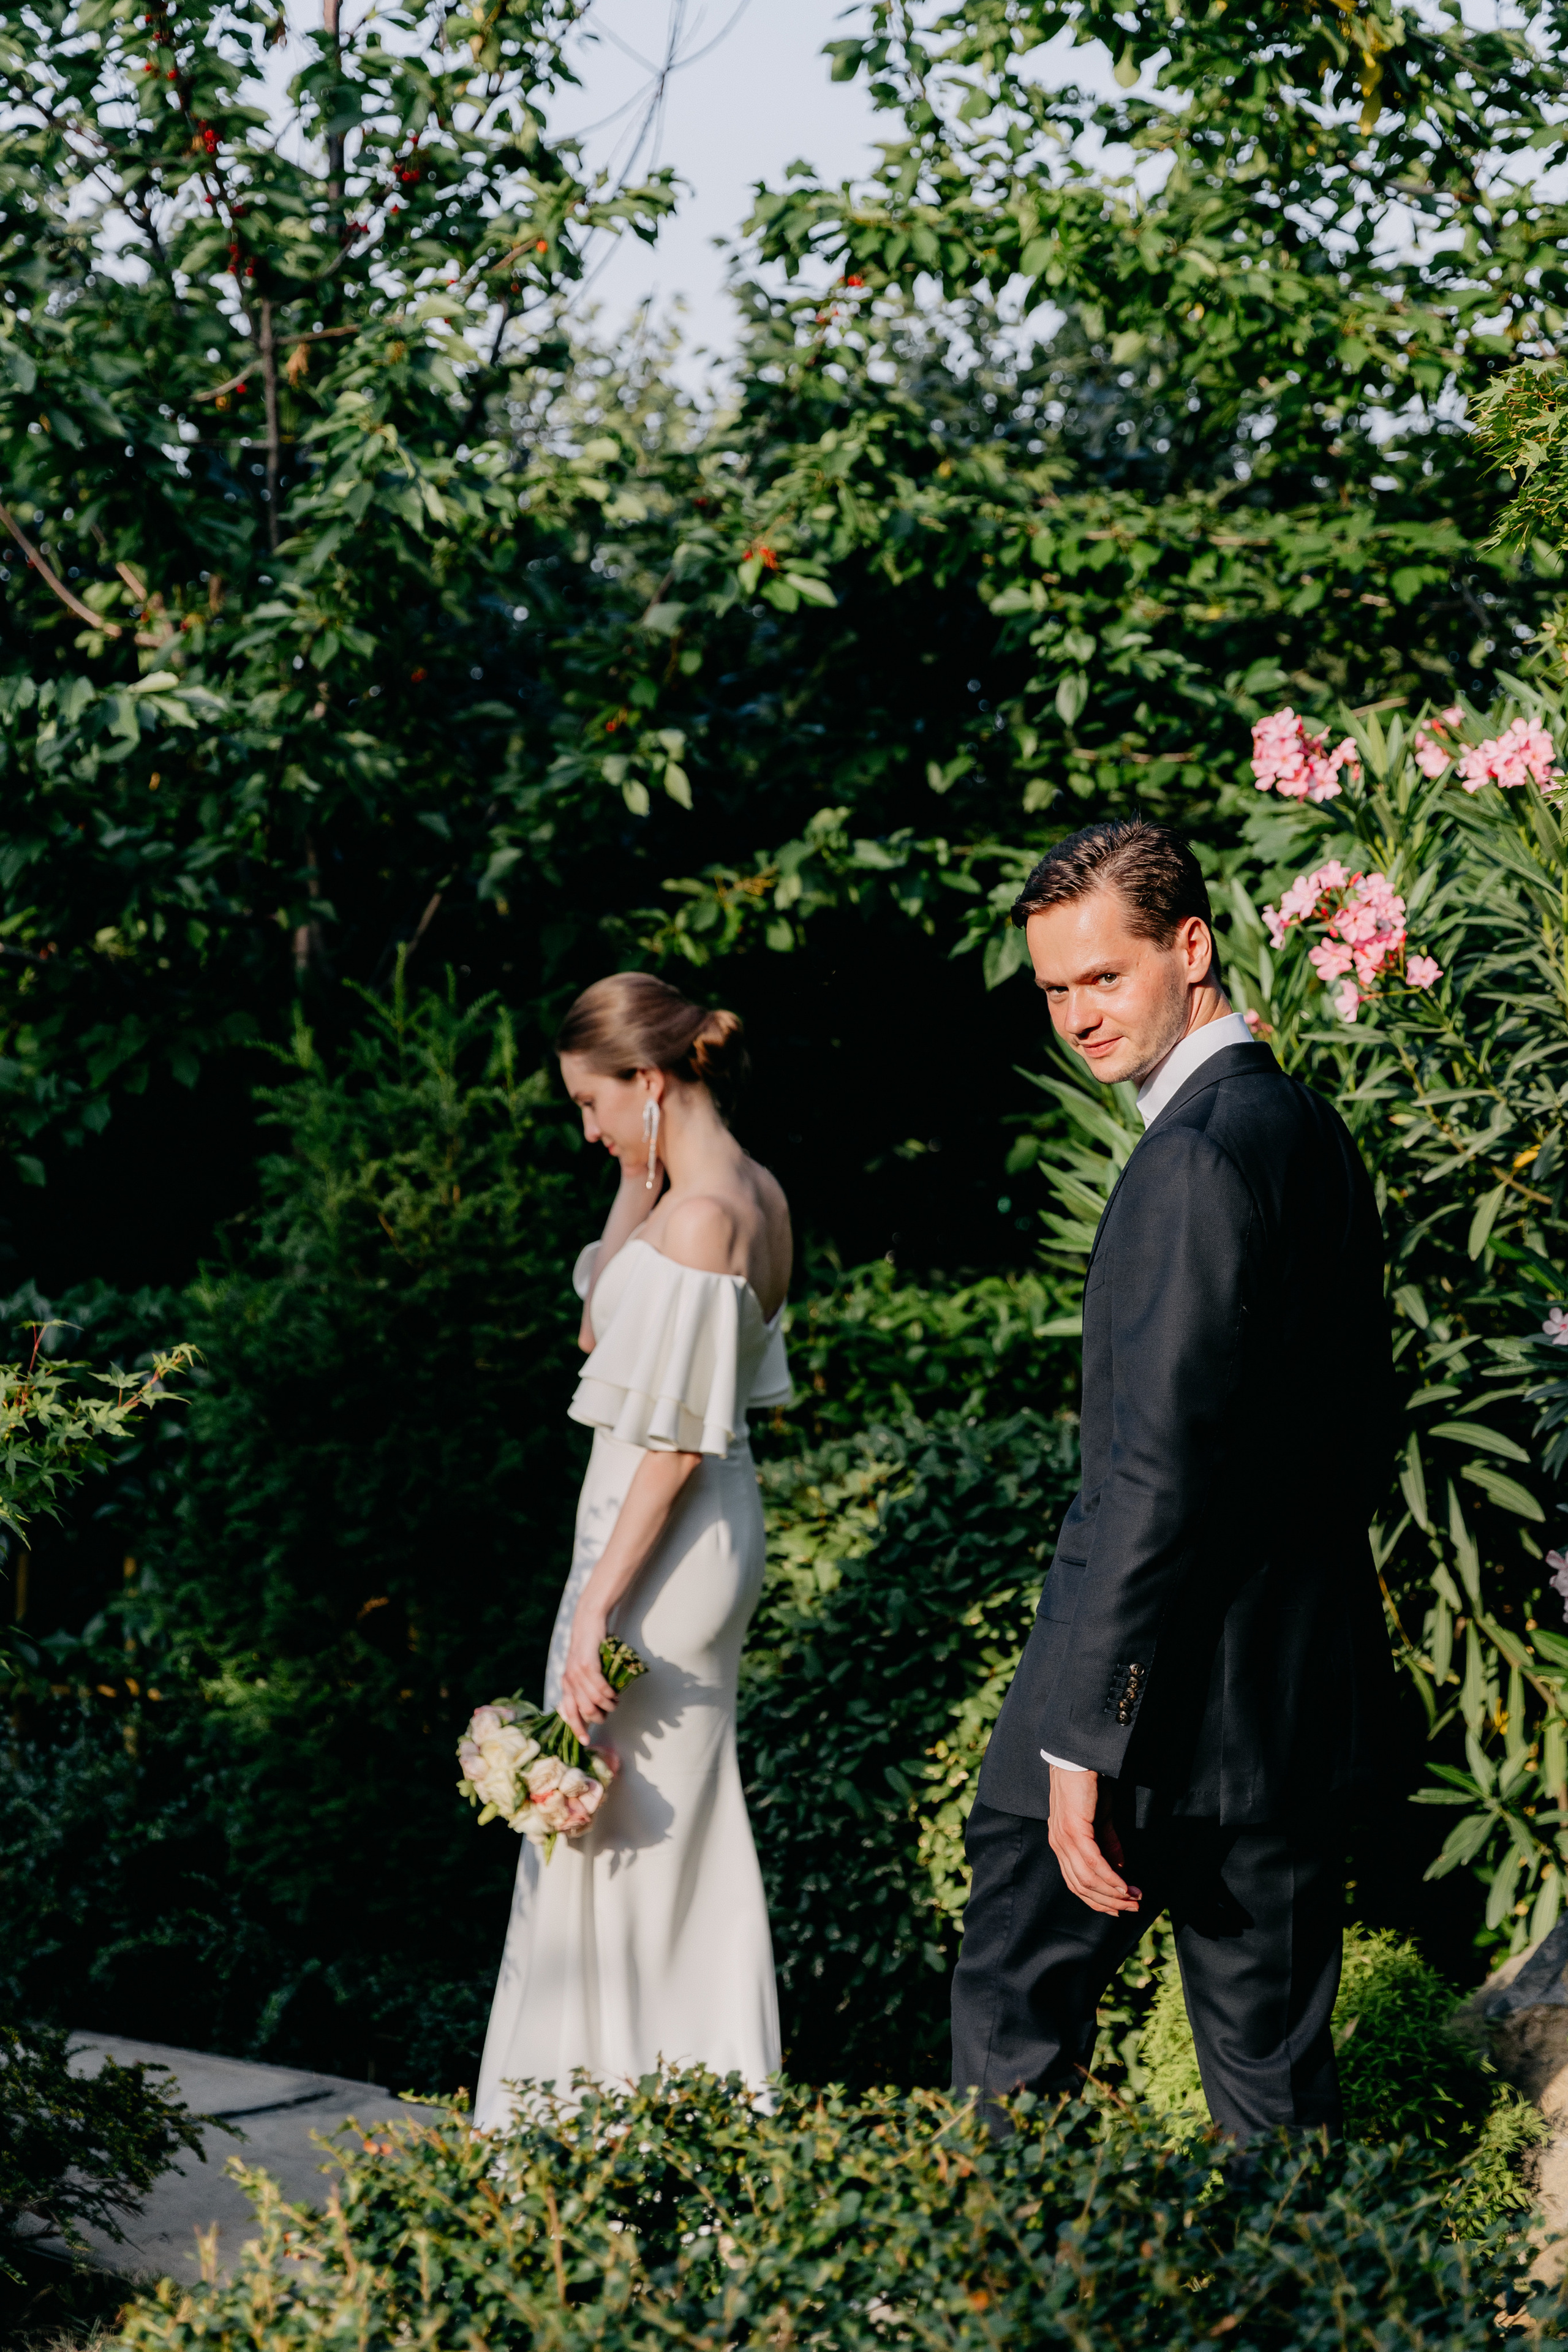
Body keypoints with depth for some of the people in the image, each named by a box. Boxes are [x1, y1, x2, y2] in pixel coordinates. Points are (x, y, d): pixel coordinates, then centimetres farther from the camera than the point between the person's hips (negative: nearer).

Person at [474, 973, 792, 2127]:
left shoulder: (697, 1220, -21)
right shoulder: (755, 1194, 7)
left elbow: (674, 1441, -22)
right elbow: (605, 1329, 18)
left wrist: (595, 1610, -21)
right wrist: (637, 1185, 7)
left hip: (663, 1542, -10)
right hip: (715, 1528, 10)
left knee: (609, 1834, 1)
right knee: (681, 1830, 18)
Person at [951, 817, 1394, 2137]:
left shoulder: (1203, 1155, -18)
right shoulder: (1309, 1126, 12)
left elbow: (1159, 1470, -22)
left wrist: (1082, 1741, -21)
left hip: (1175, 1705, -9)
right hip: (1306, 1690, 9)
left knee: (1016, 2013, 6)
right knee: (1276, 2065, 12)